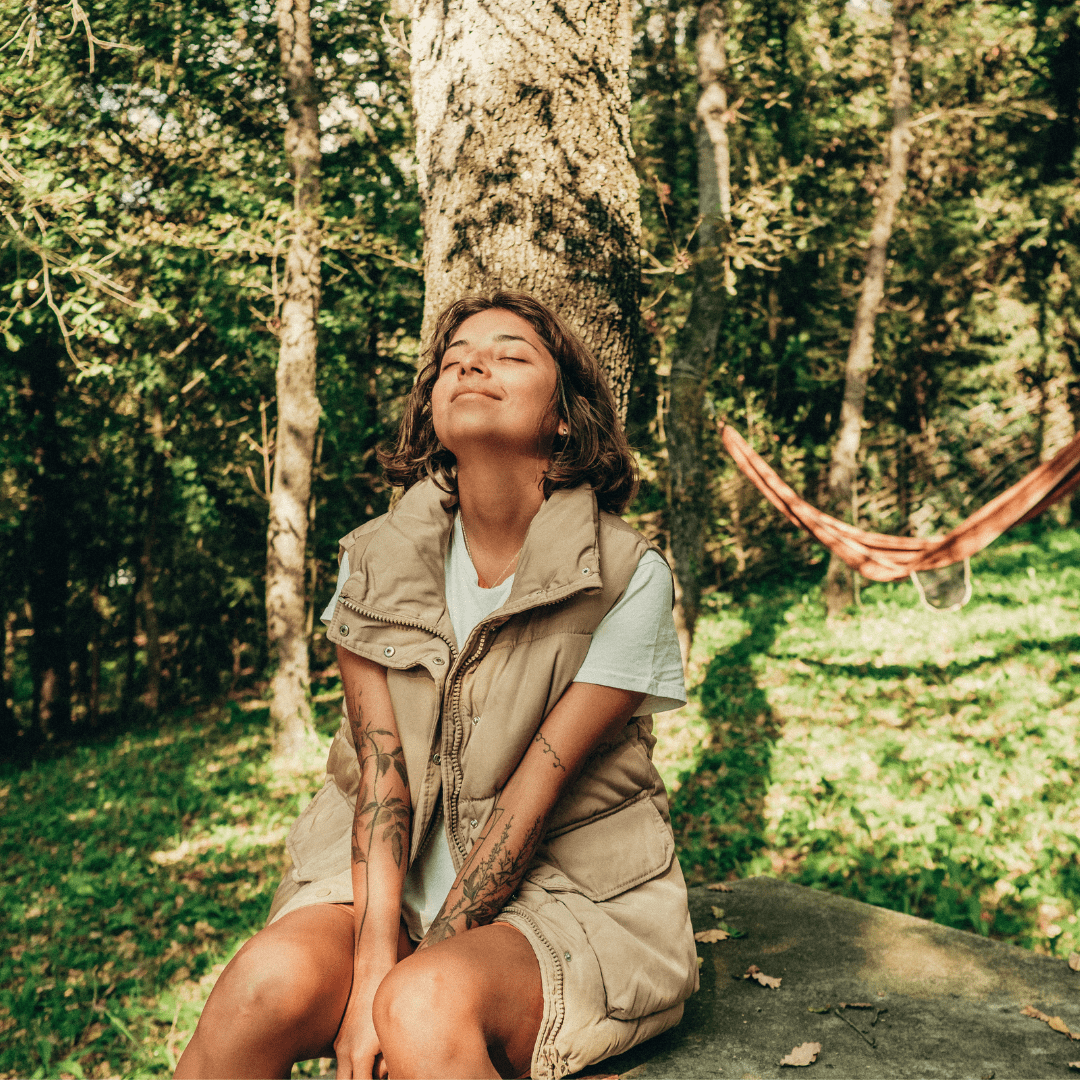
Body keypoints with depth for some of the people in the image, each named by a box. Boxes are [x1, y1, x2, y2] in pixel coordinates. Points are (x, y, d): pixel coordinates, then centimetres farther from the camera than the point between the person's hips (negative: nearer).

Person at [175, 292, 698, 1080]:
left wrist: (403, 985, -14)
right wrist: (373, 964, -19)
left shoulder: (627, 577, -12)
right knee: (270, 981, -25)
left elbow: (533, 796, -14)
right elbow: (378, 769, -7)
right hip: (393, 877, 3)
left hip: (570, 892, -3)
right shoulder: (376, 558, 0)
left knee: (426, 1008, -32)